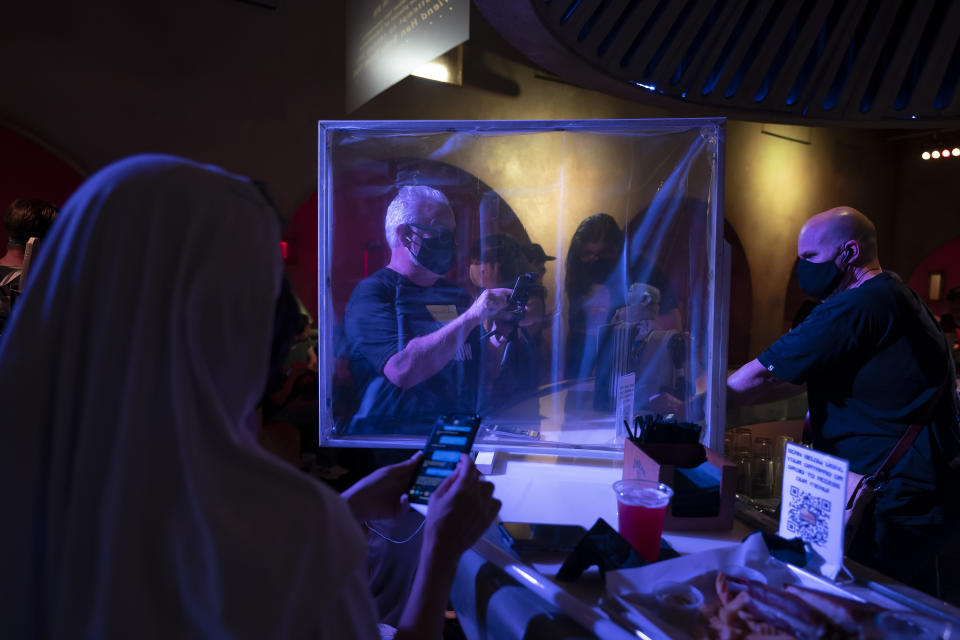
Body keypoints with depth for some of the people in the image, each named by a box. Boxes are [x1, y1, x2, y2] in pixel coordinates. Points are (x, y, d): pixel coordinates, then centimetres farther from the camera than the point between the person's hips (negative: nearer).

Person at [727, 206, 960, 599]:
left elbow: (763, 375, -19)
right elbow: (799, 377, 15)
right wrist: (722, 398, 10)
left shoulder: (859, 307, -21)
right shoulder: (894, 296, 14)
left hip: (894, 513, -10)